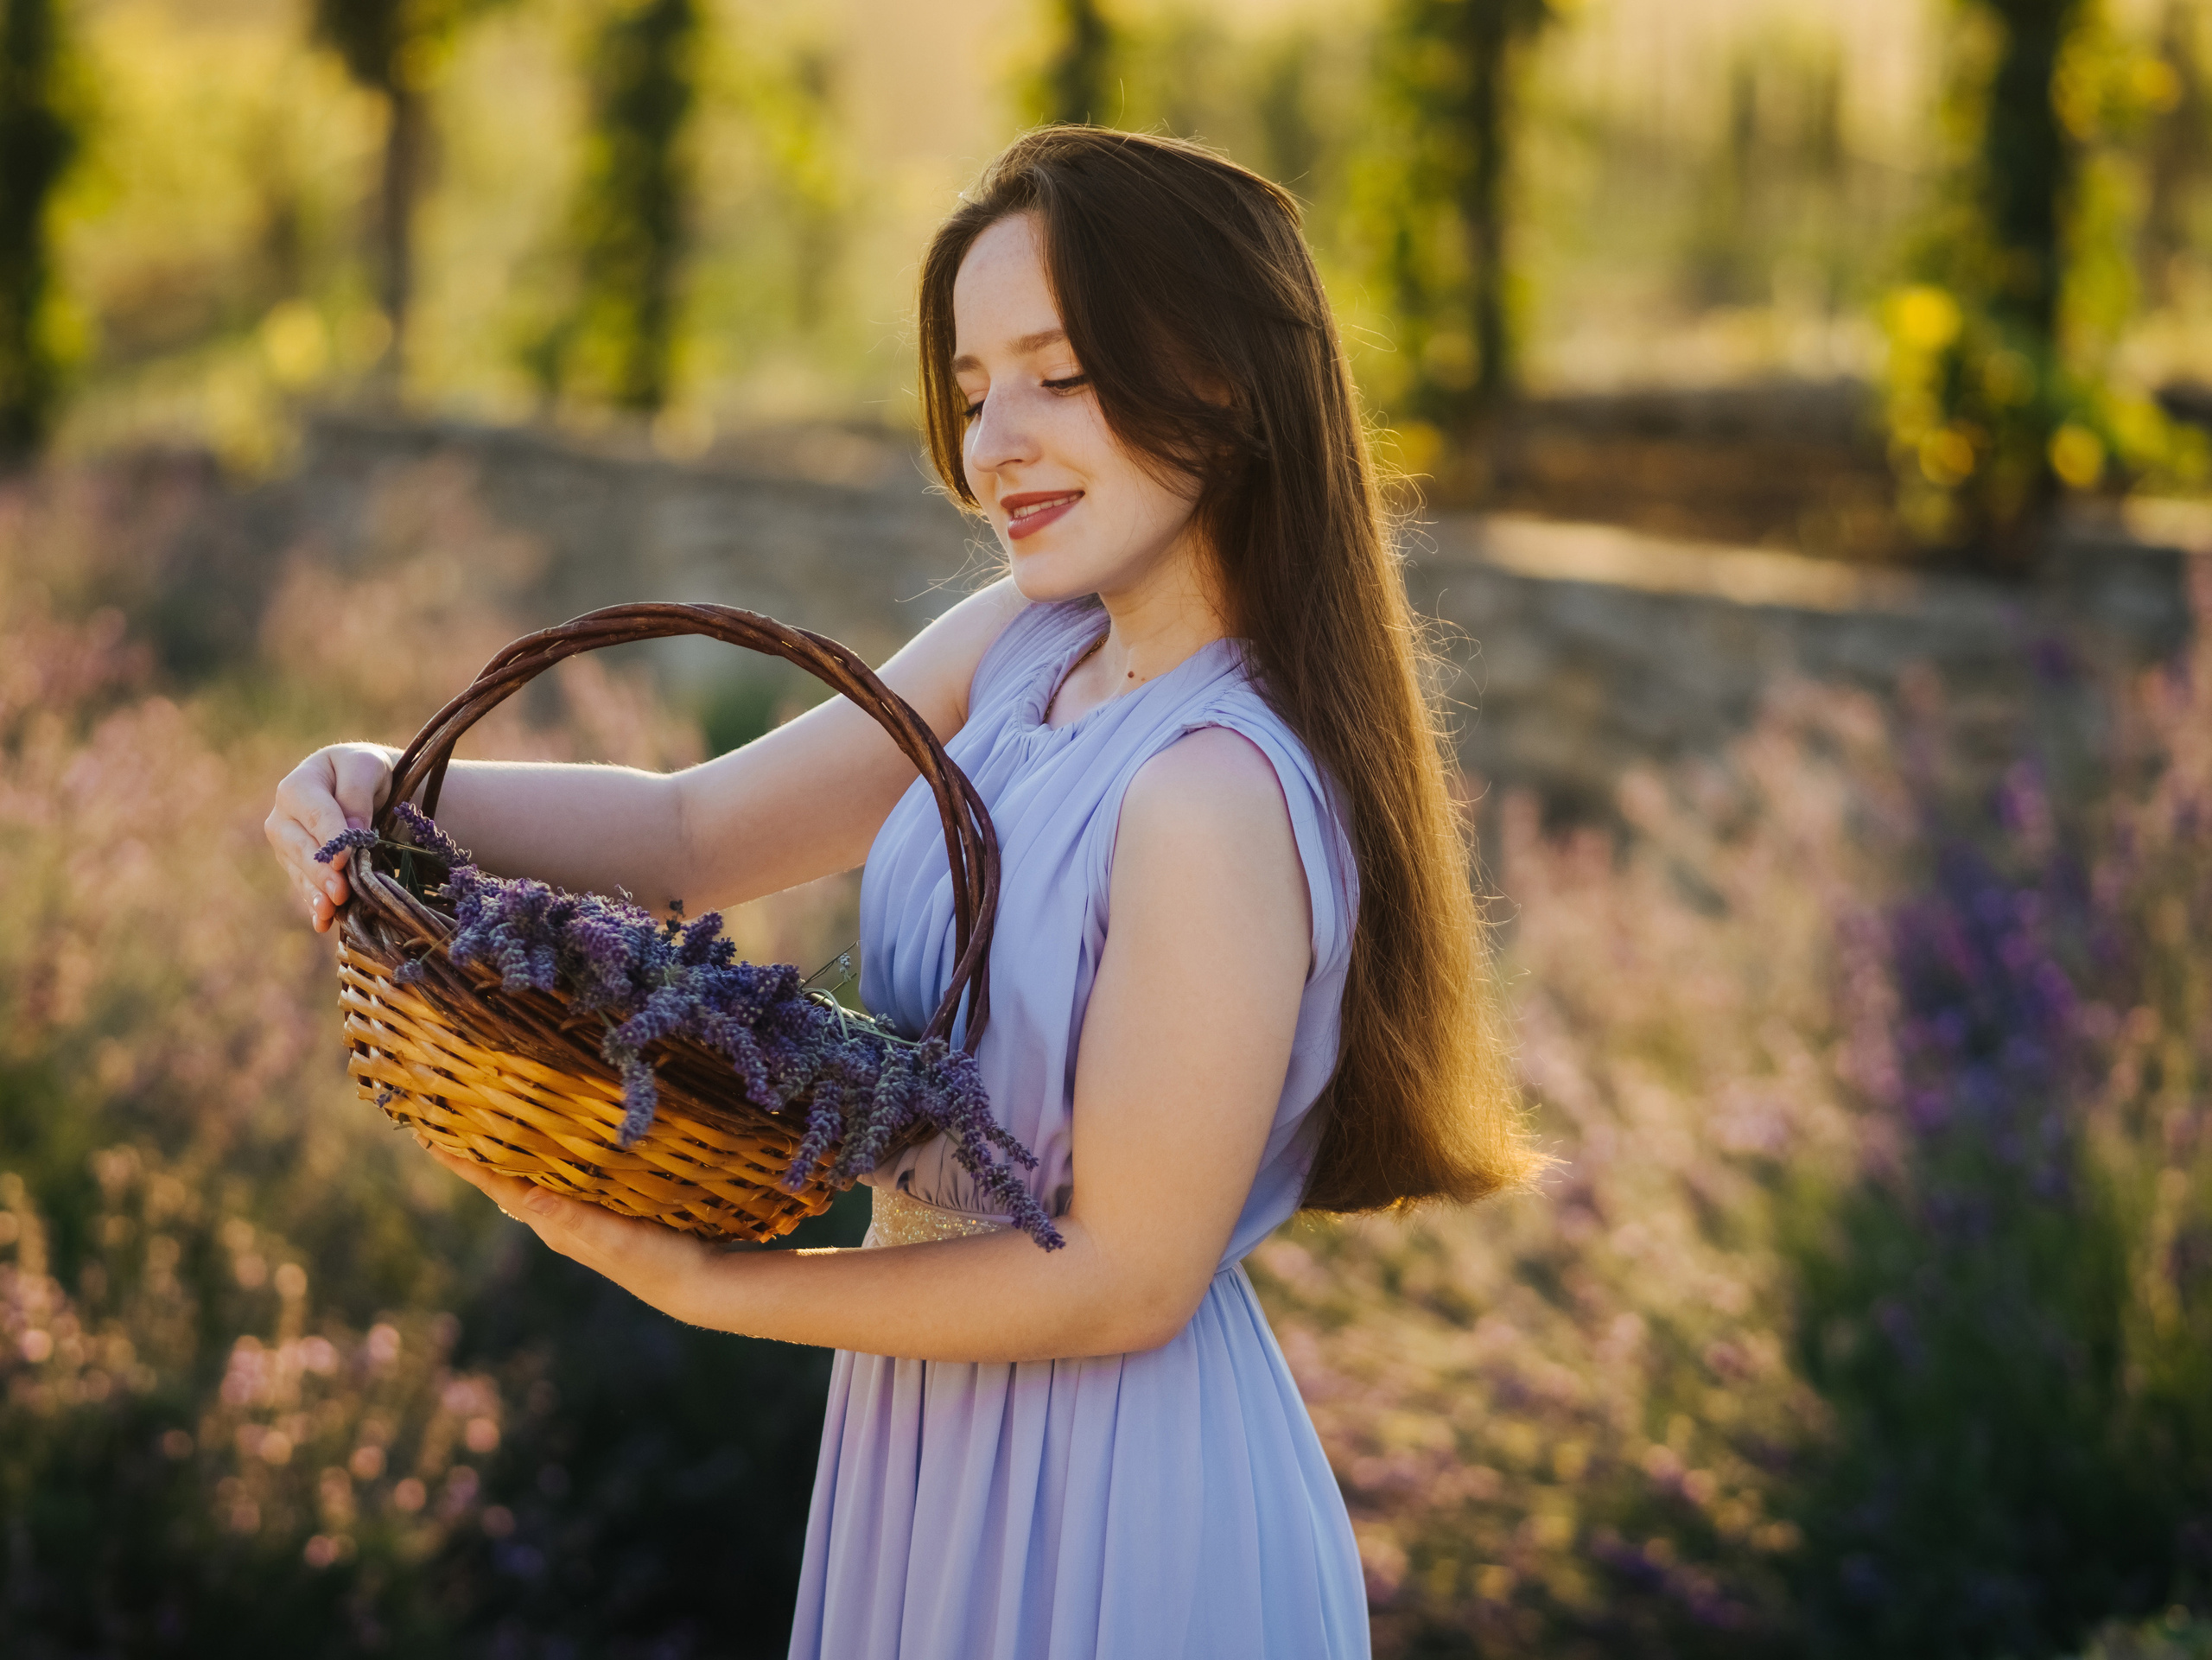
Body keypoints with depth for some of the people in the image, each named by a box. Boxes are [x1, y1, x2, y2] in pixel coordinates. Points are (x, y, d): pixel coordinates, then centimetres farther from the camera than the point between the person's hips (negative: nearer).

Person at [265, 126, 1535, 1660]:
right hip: (939, 1442, 8)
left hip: (1104, 1505, -8)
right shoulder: (1026, 643, -2)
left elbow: (1128, 1277, -23)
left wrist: (699, 1283, -19)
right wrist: (397, 794, -14)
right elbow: (698, 830, 3)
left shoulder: (1219, 797, -28)